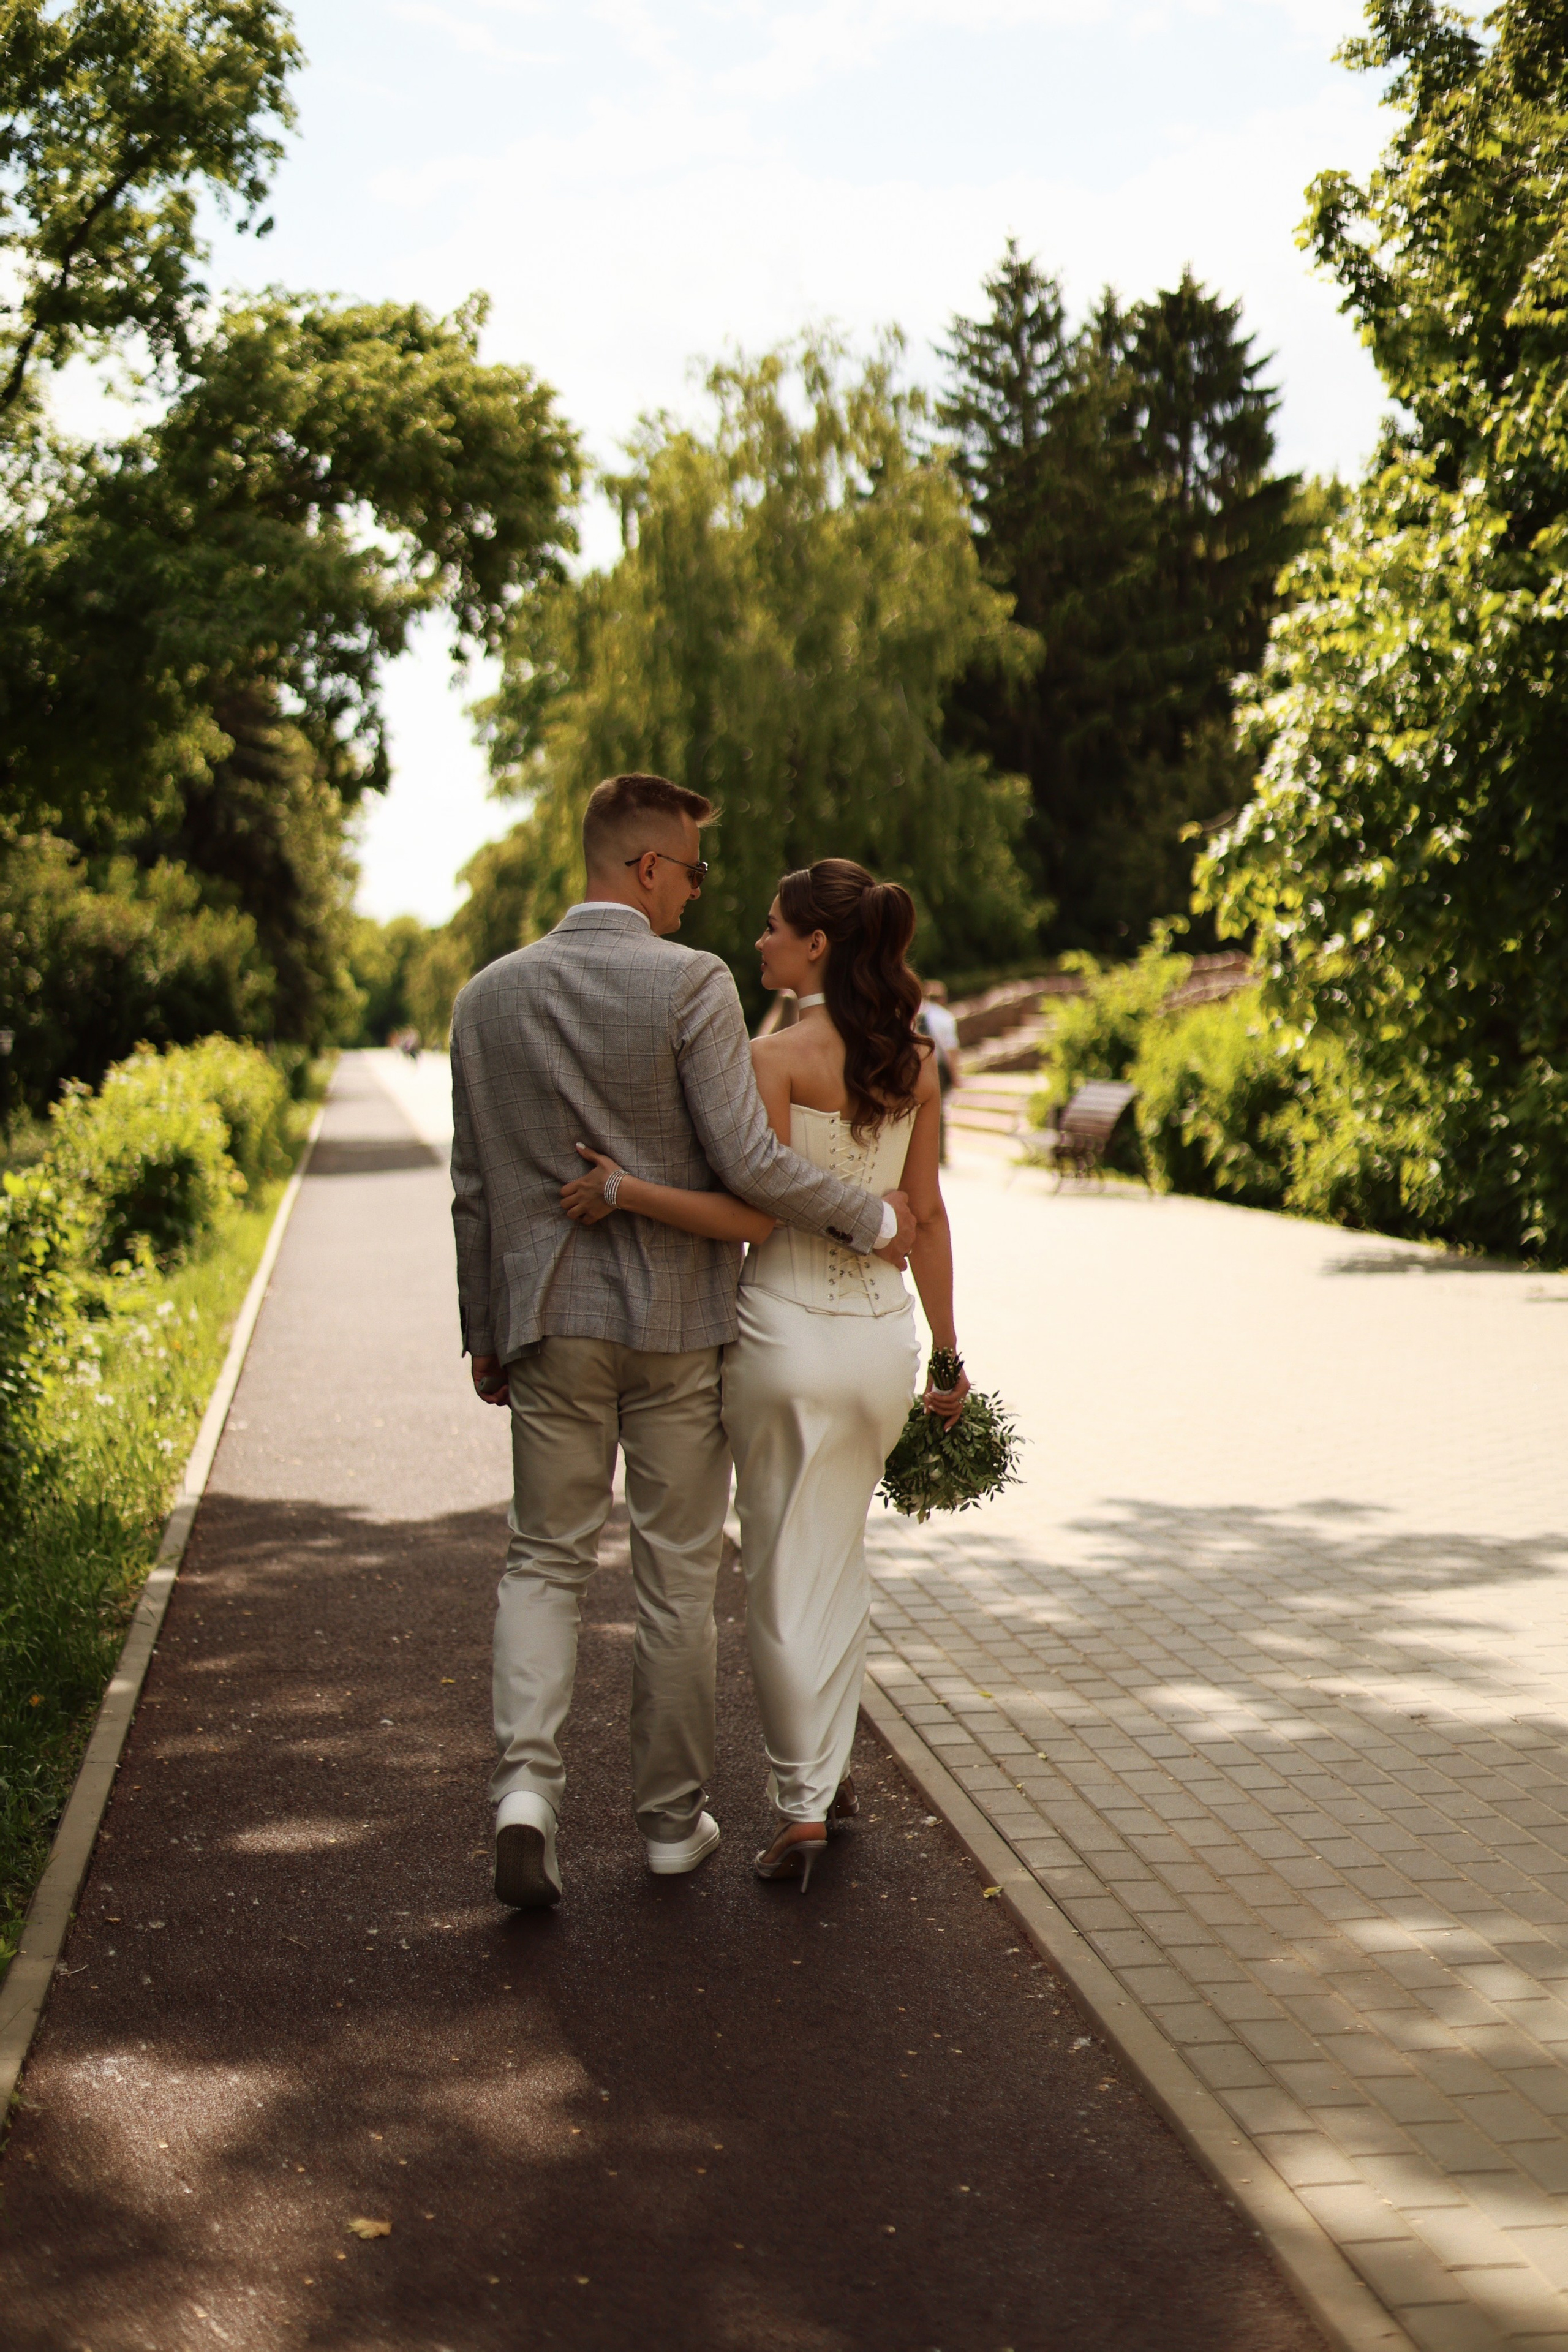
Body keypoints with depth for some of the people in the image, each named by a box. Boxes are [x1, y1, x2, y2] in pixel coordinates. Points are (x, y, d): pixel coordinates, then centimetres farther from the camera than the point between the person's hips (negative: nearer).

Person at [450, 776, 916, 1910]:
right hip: (677, 1321, -3)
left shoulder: (489, 996, 2)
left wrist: (484, 1332, 15)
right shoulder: (692, 984, -13)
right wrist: (872, 1217, -3)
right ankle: (673, 1815, 20)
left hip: (549, 1323, 3)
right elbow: (748, 1161, -17)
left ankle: (527, 1782, -9)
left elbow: (475, 1188, 6)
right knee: (678, 1579, 10)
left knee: (545, 1561, 12)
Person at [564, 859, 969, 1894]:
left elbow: (753, 1214, -19)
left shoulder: (779, 1058, -13)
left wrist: (624, 1190, -17)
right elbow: (926, 1213, 7)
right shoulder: (914, 1061, 4)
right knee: (838, 1555, 22)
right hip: (883, 1333, 6)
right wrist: (948, 1354, 12)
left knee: (783, 1574, 5)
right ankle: (830, 1766, 29)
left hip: (789, 1332, -5)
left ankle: (803, 1804, 9)